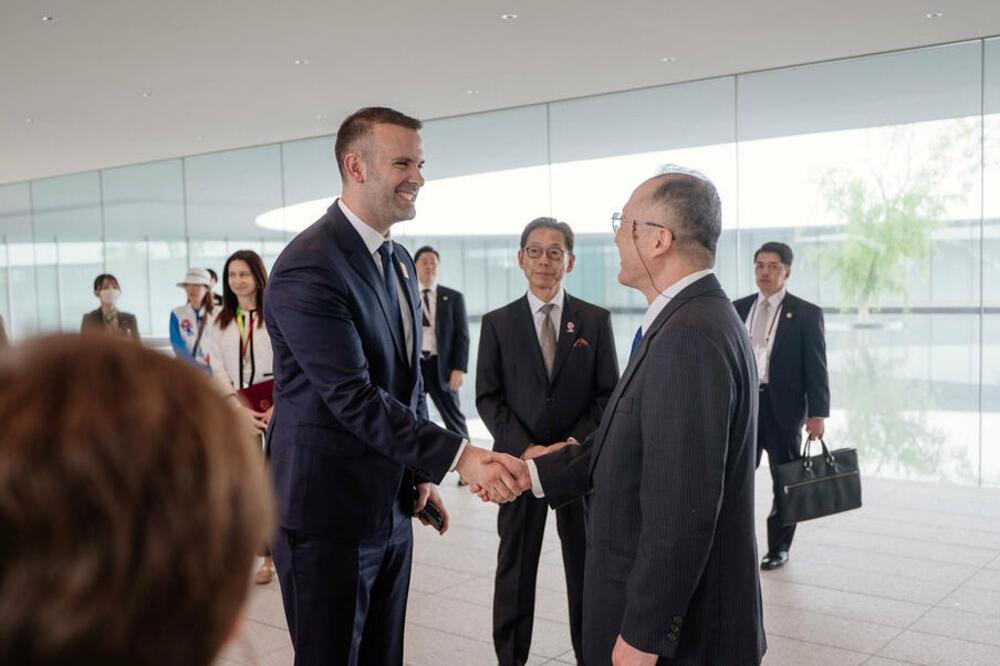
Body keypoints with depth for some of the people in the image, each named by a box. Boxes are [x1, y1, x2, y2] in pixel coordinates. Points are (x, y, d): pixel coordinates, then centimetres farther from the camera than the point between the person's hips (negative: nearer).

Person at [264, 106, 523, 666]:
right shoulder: (308, 267, -18)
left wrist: (421, 473, 13)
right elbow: (354, 397, -24)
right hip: (328, 512, -8)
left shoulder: (400, 261, 11)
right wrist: (459, 457, -27)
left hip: (391, 507, 8)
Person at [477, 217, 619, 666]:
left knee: (587, 567, 9)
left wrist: (574, 443, -13)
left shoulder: (596, 320, 3)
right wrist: (525, 449, -13)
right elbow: (488, 398, -1)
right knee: (515, 569, 8)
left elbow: (609, 394, 0)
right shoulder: (497, 323, 3)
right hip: (519, 461, 0)